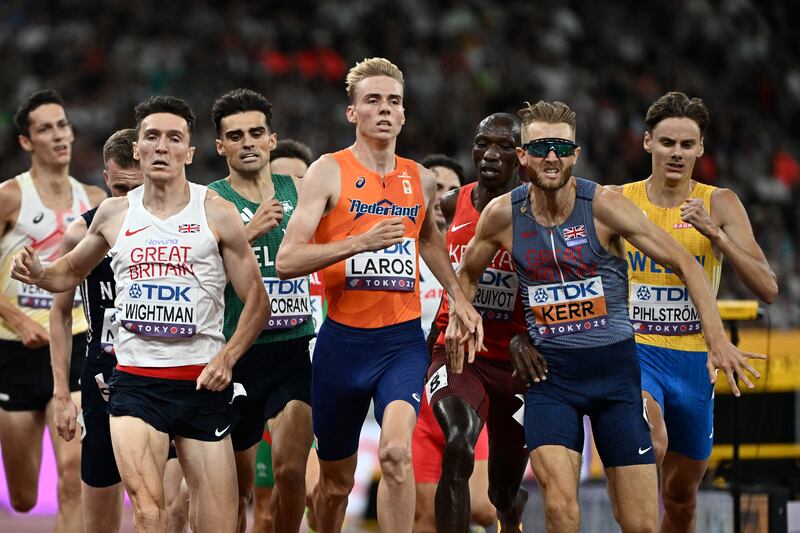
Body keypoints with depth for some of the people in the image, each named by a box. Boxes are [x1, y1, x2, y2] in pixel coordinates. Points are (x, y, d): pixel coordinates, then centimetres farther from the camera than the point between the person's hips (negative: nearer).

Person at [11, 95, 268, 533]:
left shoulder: (217, 214, 0)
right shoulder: (113, 214, 8)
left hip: (202, 382, 0)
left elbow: (256, 301, 3)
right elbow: (71, 271, 25)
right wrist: (37, 274, 2)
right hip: (134, 380, 0)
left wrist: (226, 357, -11)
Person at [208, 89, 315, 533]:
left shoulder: (298, 191, 7)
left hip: (294, 349, 1)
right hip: (238, 351, -1)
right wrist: (248, 233, -22)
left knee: (290, 469, -14)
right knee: (238, 486, 9)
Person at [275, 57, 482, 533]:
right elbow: (287, 261, -13)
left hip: (403, 339, 2)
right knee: (337, 481, 11)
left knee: (397, 452, -24)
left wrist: (460, 297, 25)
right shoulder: (329, 172, -4)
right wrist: (360, 242, -22)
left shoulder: (421, 180, 9)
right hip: (344, 338, -2)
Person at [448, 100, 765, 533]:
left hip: (615, 368, 0)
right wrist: (459, 318, -3)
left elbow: (684, 265, -6)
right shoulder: (503, 214, -4)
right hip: (550, 372, 0)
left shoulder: (604, 206, -10)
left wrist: (717, 339, -14)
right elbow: (467, 274, 17)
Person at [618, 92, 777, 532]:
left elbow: (767, 289, -12)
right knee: (650, 446, -33)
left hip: (693, 360, 2)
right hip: (633, 350, -2)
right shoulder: (617, 202, -1)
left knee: (682, 495, 13)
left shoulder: (720, 205, -3)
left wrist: (715, 233, -22)